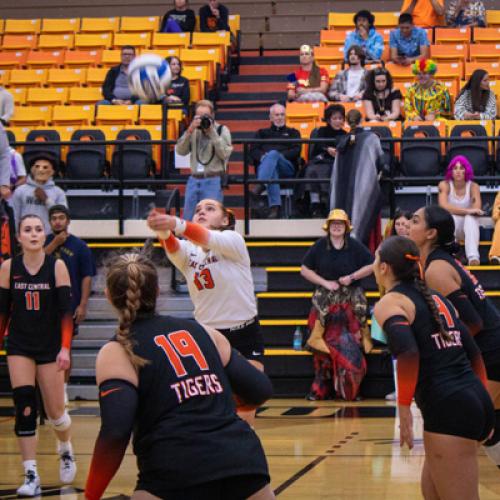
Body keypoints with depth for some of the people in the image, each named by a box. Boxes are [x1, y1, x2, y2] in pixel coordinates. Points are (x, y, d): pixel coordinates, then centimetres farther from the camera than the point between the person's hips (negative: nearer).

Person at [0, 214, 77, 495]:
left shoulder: (57, 267, -8)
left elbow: (66, 311, -10)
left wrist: (65, 348, -19)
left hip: (50, 346, -1)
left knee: (55, 411, 4)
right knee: (25, 409, -11)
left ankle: (66, 451, 37)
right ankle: (31, 476, -6)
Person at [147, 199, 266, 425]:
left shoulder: (233, 240, -8)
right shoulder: (188, 251, 1)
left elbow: (207, 239, -30)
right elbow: (172, 248, -23)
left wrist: (176, 224, -51)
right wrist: (162, 231, -47)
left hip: (245, 335, -3)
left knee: (245, 416, -8)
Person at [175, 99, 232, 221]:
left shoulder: (222, 130, 3)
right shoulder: (193, 131, 12)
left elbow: (225, 154, -10)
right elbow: (180, 151, 2)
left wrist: (212, 133, -12)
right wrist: (190, 130, -9)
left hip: (213, 181, -4)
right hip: (194, 180, 4)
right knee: (188, 219, 7)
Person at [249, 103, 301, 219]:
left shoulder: (293, 133, 29)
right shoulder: (262, 133, 31)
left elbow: (296, 151, 9)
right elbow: (253, 151, 15)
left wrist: (279, 155, -8)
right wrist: (263, 157, -9)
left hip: (287, 167, 0)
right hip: (264, 165, 1)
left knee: (273, 154, -36)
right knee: (272, 171, -40)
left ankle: (259, 186, -59)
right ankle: (274, 207, -58)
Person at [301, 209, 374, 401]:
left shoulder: (355, 246, -1)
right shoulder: (319, 246, 2)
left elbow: (371, 266, 3)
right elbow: (305, 270, 4)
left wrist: (352, 277, -9)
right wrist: (325, 283, -7)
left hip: (351, 302, -1)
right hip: (325, 301, 1)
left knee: (349, 345, -8)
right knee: (324, 346, -4)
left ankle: (349, 390, -3)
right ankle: (322, 390, 1)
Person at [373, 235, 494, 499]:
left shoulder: (388, 303, -2)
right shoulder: (435, 298, 20)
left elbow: (408, 354, -20)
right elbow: (473, 353, 19)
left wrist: (404, 409, -15)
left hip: (447, 410, -8)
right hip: (476, 401, 8)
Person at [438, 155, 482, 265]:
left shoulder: (473, 186, -5)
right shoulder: (444, 185, -8)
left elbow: (477, 210, -20)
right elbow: (443, 207, -25)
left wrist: (454, 210, -31)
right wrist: (467, 211, -36)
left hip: (467, 227, 1)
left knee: (471, 218, -33)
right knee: (451, 217, -34)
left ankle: (473, 257, -53)